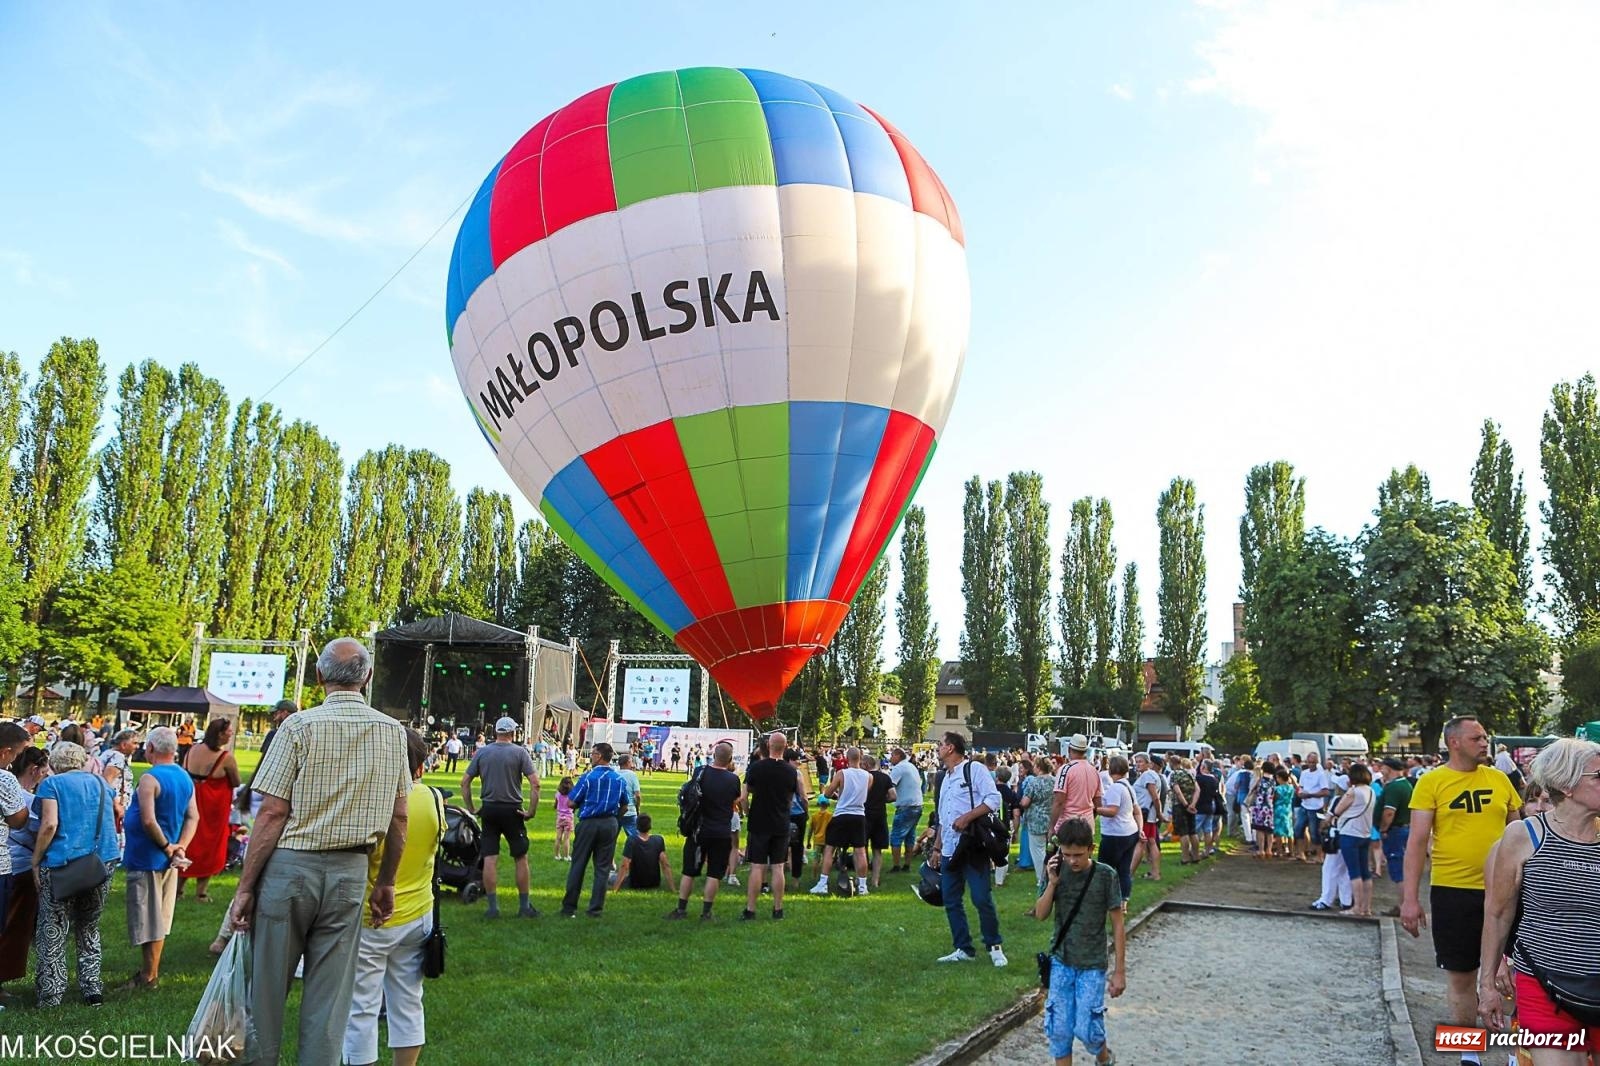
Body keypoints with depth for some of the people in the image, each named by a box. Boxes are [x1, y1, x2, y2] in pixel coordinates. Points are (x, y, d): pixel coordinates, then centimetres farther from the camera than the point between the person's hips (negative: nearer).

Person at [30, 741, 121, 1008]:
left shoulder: (52, 784, -1)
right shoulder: (100, 782, 14)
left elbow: (49, 824, -13)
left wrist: (36, 860, -5)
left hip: (61, 864, -5)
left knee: (52, 931, 6)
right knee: (89, 928, 16)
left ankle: (49, 995, 7)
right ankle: (92, 990, 15)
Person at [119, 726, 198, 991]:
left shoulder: (150, 778, -18)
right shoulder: (185, 778, 7)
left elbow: (148, 821, -25)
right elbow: (193, 817, 4)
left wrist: (166, 847, -13)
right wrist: (180, 847, -3)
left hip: (147, 858, -8)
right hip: (168, 860, 8)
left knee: (147, 919, 1)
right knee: (159, 919, 16)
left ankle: (148, 978, 8)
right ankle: (151, 970, 26)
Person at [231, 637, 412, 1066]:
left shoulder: (300, 725, -7)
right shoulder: (393, 732, 4)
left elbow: (272, 813, -10)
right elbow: (399, 817, 7)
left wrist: (245, 886, -4)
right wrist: (386, 882, 17)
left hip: (291, 866, -3)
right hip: (351, 872, 3)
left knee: (267, 986, 11)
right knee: (329, 998, 10)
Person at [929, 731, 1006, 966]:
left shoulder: (974, 769, -5)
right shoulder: (946, 779, 20)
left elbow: (994, 799, -14)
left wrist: (967, 817, -20)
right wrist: (936, 848, 20)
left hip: (972, 847, -8)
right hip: (949, 850, 8)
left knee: (982, 898, -8)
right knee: (951, 901, 8)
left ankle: (994, 946, 8)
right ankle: (964, 949, 16)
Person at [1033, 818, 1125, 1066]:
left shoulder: (1105, 875, -13)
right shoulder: (1057, 871, -5)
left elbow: (1118, 925, -7)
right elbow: (1040, 915, -4)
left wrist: (1120, 970, -6)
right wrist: (1052, 883, -18)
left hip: (1092, 965, -2)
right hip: (1060, 962, 3)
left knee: (1086, 1029, -2)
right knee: (1058, 1028, 2)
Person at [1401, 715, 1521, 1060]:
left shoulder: (1499, 778, 4)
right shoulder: (1431, 782, -6)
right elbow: (1417, 842, -7)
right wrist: (1410, 898, -12)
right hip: (1452, 892, -2)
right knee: (1461, 977, 10)